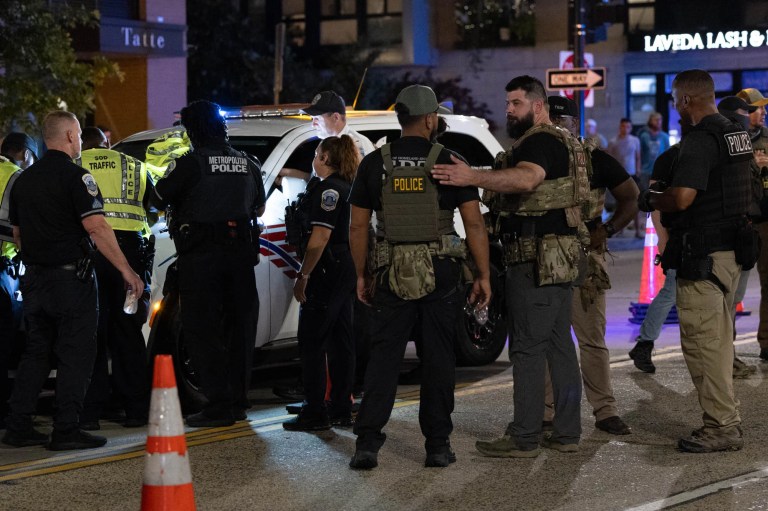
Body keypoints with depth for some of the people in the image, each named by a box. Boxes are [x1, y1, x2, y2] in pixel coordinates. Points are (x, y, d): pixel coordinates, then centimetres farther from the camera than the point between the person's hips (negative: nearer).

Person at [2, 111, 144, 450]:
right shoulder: (74, 176, -12)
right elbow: (96, 228, -19)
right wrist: (126, 270, -18)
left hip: (34, 279, 7)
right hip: (71, 277, -7)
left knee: (35, 352, 14)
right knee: (75, 355, -2)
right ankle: (66, 431, -3)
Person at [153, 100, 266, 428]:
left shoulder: (190, 163, -10)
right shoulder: (248, 164, 10)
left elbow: (158, 200, -4)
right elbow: (259, 208, 22)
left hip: (201, 254, -6)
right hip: (241, 252, 6)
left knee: (203, 329, -2)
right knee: (239, 326, 14)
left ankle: (218, 405, -6)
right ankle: (238, 401, 19)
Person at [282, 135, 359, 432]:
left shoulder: (327, 188, -14)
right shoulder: (347, 188, 16)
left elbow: (320, 237, -21)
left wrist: (303, 276, -20)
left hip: (327, 273, -10)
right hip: (347, 272, 10)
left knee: (312, 343, -5)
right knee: (340, 342, 12)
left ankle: (315, 413, -4)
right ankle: (341, 410, 16)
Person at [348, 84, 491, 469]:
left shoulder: (374, 164, 2)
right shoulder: (449, 162, -3)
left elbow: (357, 227, 3)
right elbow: (474, 224, -6)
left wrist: (362, 275, 13)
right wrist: (483, 276, 0)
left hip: (392, 276, 1)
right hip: (441, 275, -1)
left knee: (383, 357, 5)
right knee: (438, 359, 8)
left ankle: (368, 442, -4)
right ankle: (438, 445, 11)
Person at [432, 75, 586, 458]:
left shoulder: (539, 141, -13)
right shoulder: (562, 142, 22)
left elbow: (526, 179, -34)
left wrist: (473, 177, -43)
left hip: (536, 260, -11)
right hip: (560, 258, 11)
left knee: (528, 348, -7)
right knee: (559, 344, 12)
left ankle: (524, 438, -5)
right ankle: (566, 433, 16)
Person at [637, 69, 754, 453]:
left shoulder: (701, 140, -17)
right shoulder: (736, 134, 14)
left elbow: (682, 198, -26)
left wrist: (650, 201, -6)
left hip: (703, 256, -10)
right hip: (732, 251, 10)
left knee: (701, 341, -5)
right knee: (719, 339, 15)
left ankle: (722, 425, -4)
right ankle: (725, 421, 21)